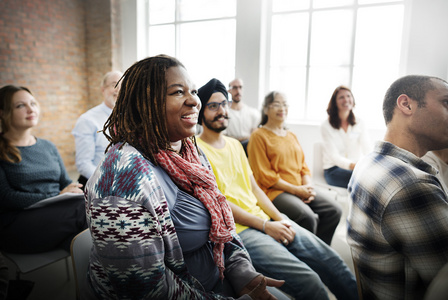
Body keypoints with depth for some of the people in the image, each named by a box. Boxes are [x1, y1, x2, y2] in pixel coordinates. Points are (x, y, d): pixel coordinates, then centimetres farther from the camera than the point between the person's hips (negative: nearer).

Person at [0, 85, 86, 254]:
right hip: (16, 225, -5)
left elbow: (66, 182, 16)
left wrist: (76, 193, -8)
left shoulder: (48, 147, 20)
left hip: (57, 215, 5)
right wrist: (56, 197, -19)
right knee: (83, 207, -31)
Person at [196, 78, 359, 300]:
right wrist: (266, 226, -13)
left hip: (266, 219, 7)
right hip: (238, 230, -7)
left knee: (330, 260, -3)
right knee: (308, 280, -19)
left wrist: (280, 219, 2)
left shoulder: (235, 144, 16)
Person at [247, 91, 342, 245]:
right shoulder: (259, 136, -3)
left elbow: (304, 167, 19)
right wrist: (295, 189, -12)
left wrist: (308, 187, -2)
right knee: (308, 217, -28)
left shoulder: (292, 136, 21)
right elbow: (265, 176, -9)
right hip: (274, 191, -7)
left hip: (301, 189, 7)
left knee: (334, 210, -11)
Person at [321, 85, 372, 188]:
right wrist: (352, 165, -34)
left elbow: (368, 150, -2)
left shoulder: (359, 123, 8)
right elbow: (334, 156, -15)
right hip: (333, 170, -4)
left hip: (357, 167, 4)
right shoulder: (326, 126, -4)